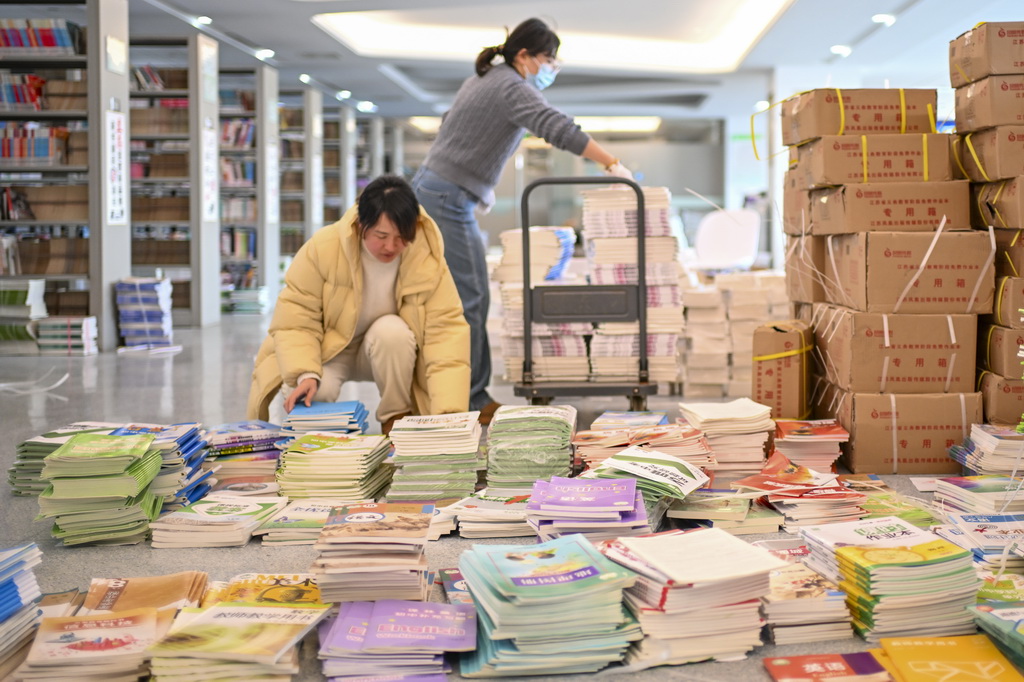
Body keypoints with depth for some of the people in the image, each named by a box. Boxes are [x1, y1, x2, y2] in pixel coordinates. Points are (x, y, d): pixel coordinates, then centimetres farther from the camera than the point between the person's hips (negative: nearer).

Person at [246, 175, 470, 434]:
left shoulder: (428, 260, -22)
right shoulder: (322, 248, -24)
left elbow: (447, 330, -25)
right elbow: (295, 321, -19)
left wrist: (449, 411, -37)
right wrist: (306, 374, -37)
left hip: (387, 351, 1)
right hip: (326, 348, -1)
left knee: (392, 330, -33)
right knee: (315, 391, -32)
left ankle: (397, 416, -11)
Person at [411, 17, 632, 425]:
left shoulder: (481, 80, 18)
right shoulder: (513, 88, -11)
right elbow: (560, 130, -24)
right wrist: (612, 165, -23)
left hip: (429, 189, 10)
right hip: (447, 200, -10)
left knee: (467, 298, 10)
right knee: (470, 299, -8)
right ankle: (471, 402, -5)